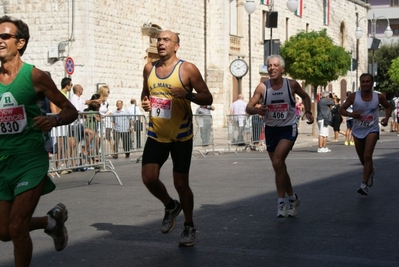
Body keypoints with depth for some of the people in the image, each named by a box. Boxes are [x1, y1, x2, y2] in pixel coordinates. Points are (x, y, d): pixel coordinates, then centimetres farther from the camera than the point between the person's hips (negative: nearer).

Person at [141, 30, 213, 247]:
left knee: (180, 183, 1)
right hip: (156, 135, 4)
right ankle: (171, 207, 24)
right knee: (149, 178, -7)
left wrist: (187, 94, -28)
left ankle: (189, 226, 22)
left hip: (181, 136, -4)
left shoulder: (187, 69, -9)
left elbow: (207, 98, -10)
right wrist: (144, 102, -2)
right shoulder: (149, 68, 5)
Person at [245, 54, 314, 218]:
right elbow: (248, 108, -5)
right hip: (271, 129, 3)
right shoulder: (262, 87, -5)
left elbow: (305, 96, 14)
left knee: (277, 161, -23)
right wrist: (256, 110, -27)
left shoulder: (291, 85, -6)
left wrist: (308, 112, -1)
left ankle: (281, 201, -16)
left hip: (288, 128, -3)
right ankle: (293, 198, 32)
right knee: (279, 168, 12)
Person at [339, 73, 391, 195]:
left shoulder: (379, 97, -9)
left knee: (367, 156, -18)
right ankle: (371, 170, 51)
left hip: (372, 130, -2)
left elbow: (388, 107, 10)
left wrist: (387, 118, -9)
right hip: (358, 131, 2)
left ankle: (364, 185, -16)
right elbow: (341, 109, -5)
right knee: (362, 158, 16)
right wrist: (351, 114, -25)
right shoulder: (353, 96, -11)